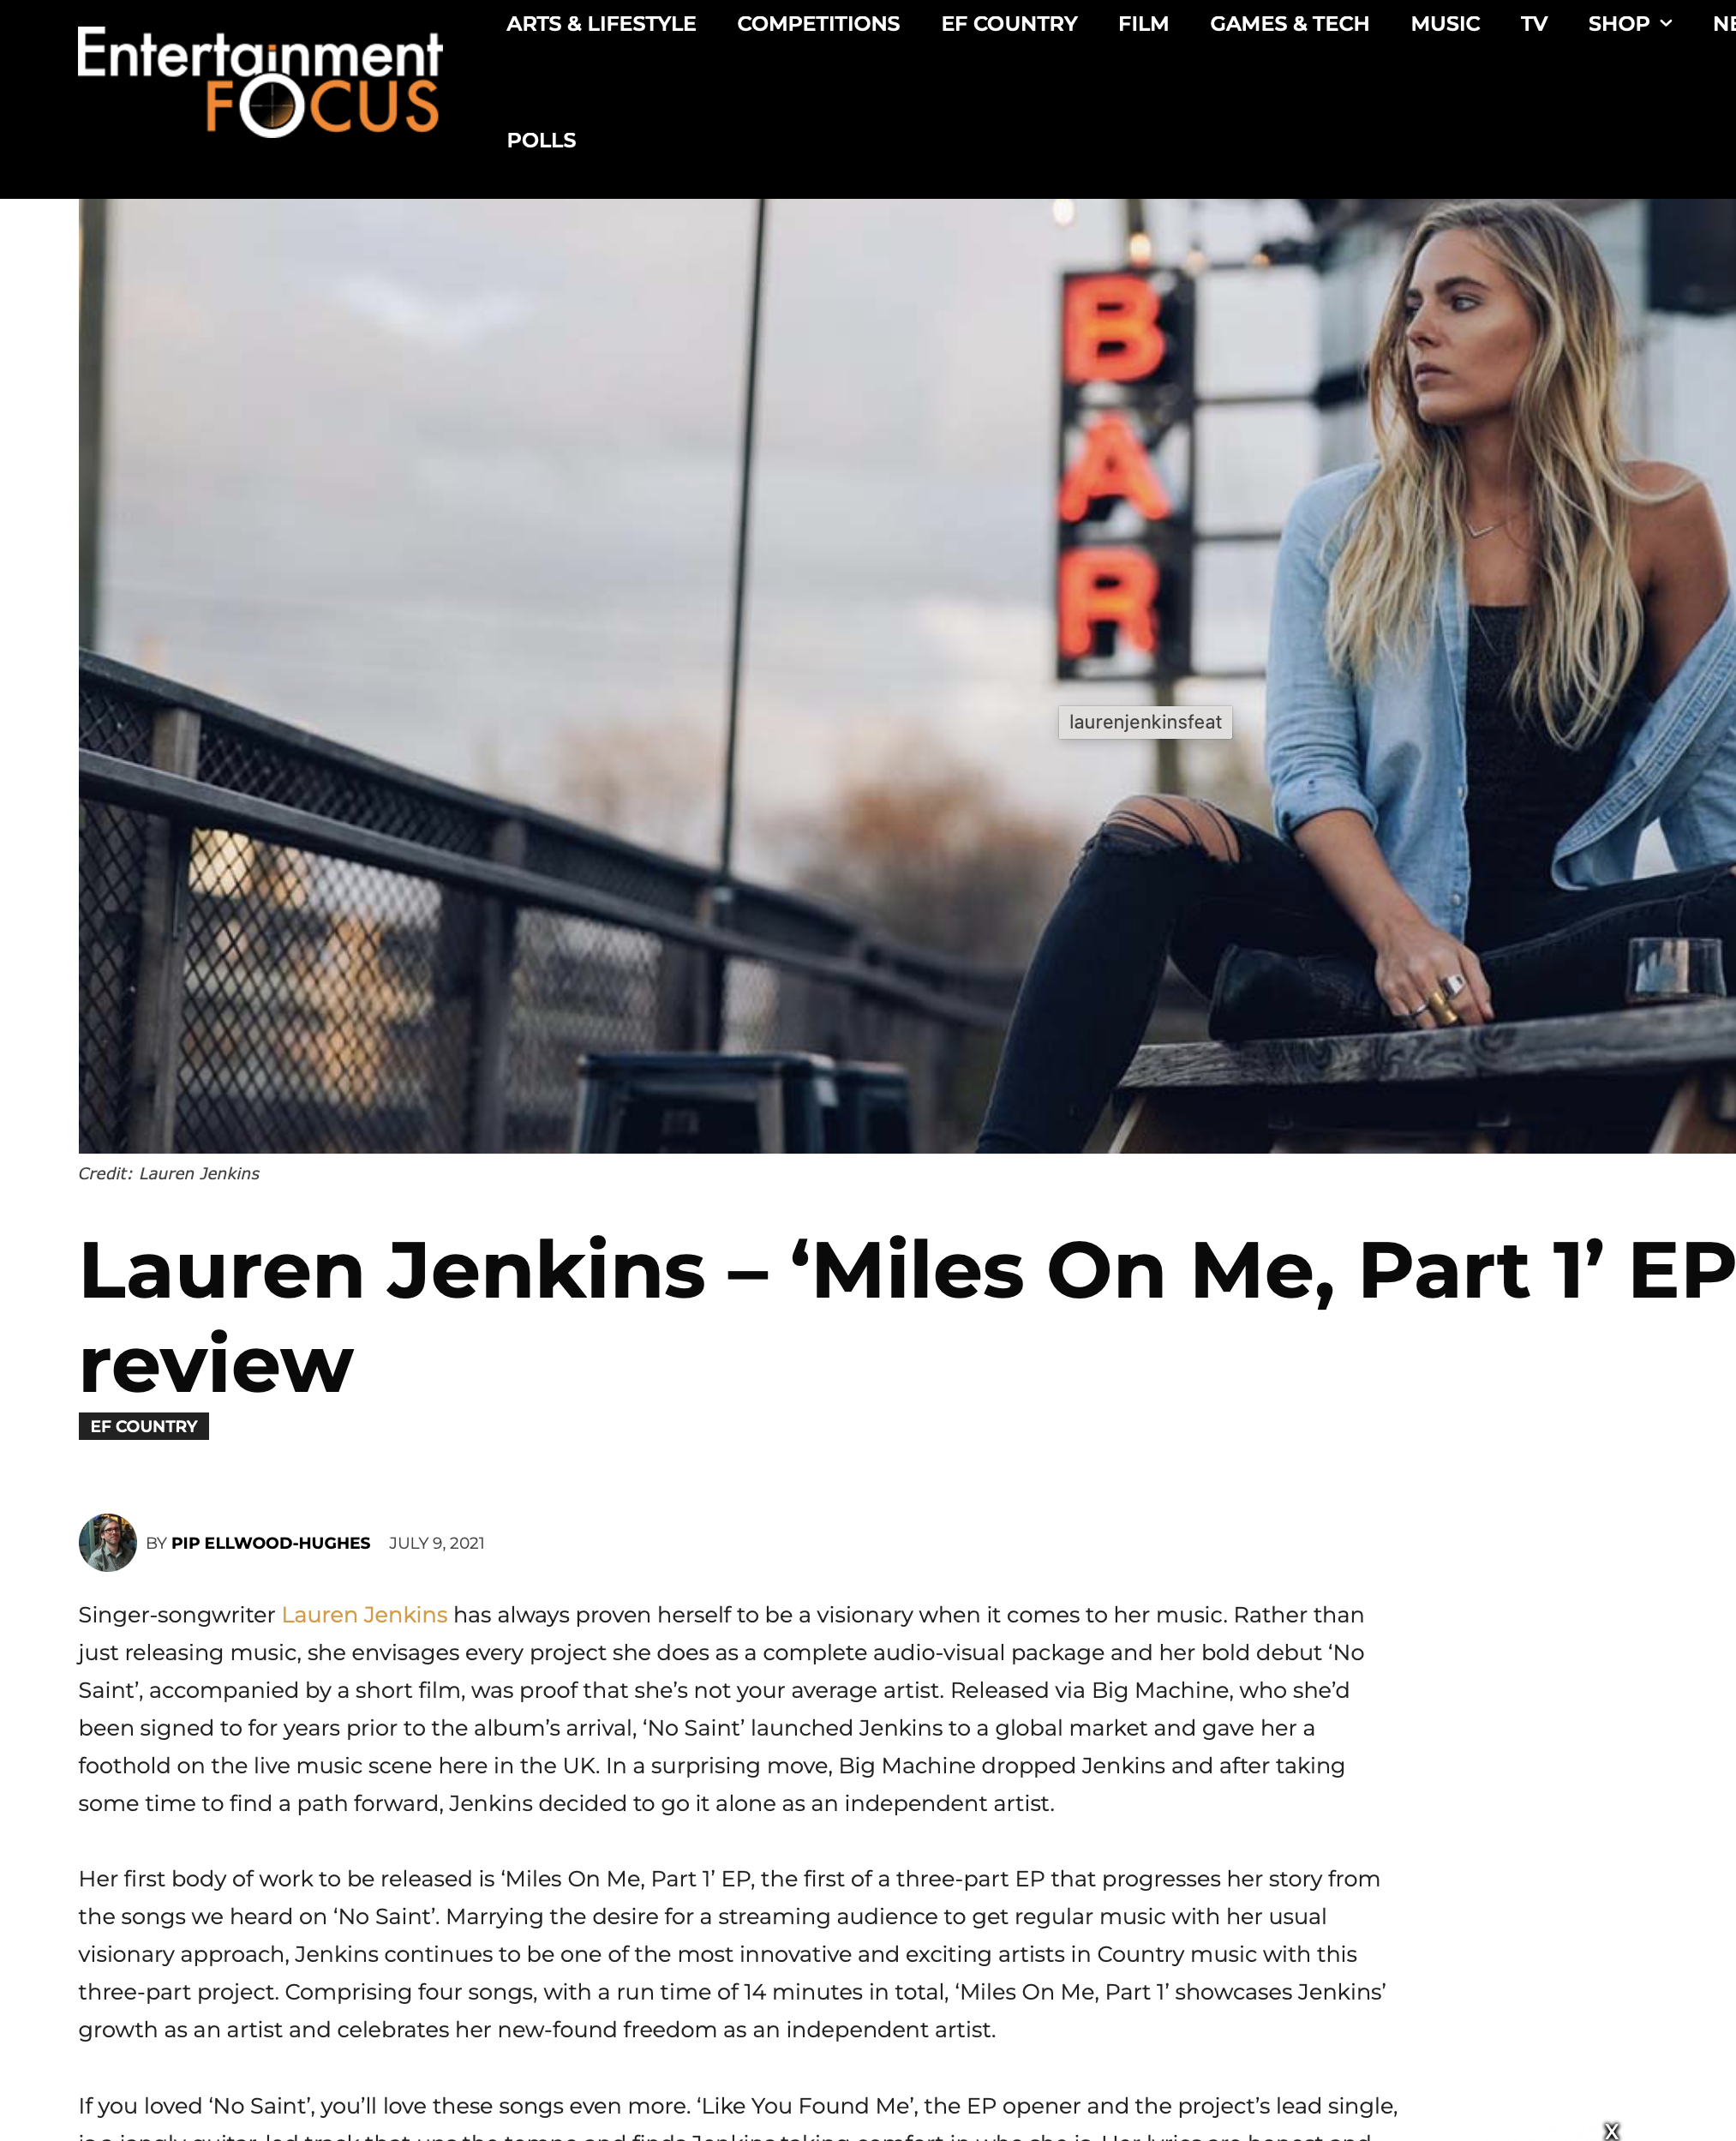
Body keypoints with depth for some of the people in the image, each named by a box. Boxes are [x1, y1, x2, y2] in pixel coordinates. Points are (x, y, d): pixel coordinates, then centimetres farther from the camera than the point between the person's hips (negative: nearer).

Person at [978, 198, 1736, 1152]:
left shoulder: (1658, 518, 5)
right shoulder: (1338, 523, 7)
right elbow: (1308, 762, -1)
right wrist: (1400, 930, -19)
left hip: (1554, 934, 0)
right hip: (1364, 913, 1)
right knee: (1149, 839, -26)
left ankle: (1344, 1003, -33)